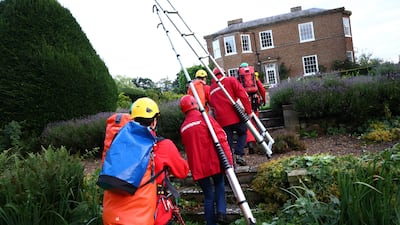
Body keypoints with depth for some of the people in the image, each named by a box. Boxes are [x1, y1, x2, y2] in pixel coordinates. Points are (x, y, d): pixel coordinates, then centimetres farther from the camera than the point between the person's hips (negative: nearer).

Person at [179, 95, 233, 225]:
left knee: (208, 196, 14)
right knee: (219, 184, 21)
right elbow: (221, 137, -13)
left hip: (197, 168, 3)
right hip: (214, 163, -3)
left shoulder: (183, 128, 11)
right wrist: (228, 159, -12)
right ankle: (221, 212, 2)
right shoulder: (204, 118, -5)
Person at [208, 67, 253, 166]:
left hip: (222, 121, 3)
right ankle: (239, 154, 1)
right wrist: (249, 111, -5)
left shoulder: (211, 89, 18)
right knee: (242, 133, 18)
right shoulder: (230, 80, 3)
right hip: (235, 116, -3)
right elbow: (243, 95, -7)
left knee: (227, 143, 10)